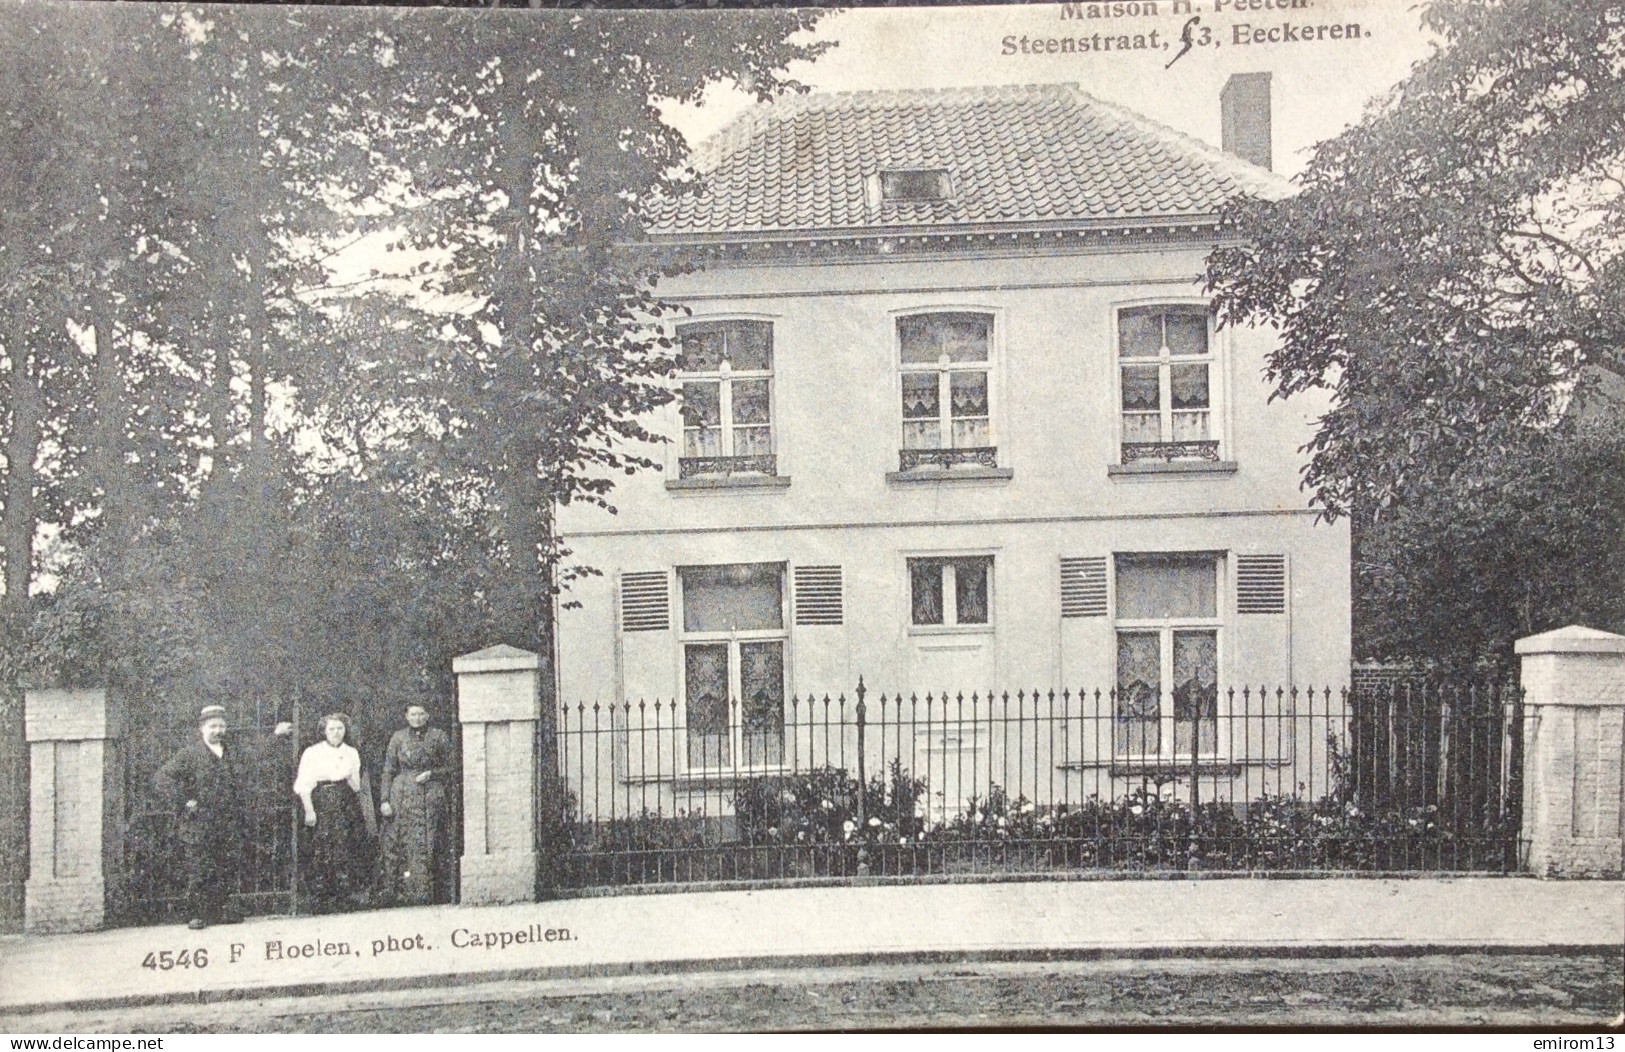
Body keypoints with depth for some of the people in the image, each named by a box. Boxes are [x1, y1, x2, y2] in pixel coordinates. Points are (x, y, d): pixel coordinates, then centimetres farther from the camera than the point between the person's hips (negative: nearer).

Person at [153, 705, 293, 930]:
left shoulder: (235, 751, 12)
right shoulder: (190, 755, -3)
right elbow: (161, 778, -7)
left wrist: (277, 734, 18)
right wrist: (183, 802, -11)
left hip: (230, 825, 4)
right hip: (199, 825, -4)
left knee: (228, 870, 6)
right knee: (199, 872, -3)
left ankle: (223, 910, 17)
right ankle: (196, 915, 6)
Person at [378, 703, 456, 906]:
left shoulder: (438, 737, 5)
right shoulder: (398, 738, 7)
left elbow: (449, 768, 8)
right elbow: (388, 770, 6)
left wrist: (431, 774, -10)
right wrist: (385, 799, -1)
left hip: (431, 797, -1)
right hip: (402, 797, 1)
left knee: (428, 845, -3)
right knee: (401, 845, -2)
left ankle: (428, 893, 0)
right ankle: (400, 893, 4)